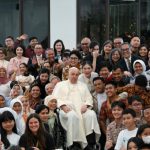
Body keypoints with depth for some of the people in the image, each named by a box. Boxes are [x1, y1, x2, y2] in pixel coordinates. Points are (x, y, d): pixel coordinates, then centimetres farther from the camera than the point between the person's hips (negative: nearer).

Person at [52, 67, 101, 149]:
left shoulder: (83, 85, 30)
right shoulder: (61, 85, 21)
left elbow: (89, 98, 19)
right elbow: (56, 98, 8)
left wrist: (86, 105, -4)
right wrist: (63, 106, -11)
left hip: (82, 109, 3)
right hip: (67, 109, -2)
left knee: (91, 114, -31)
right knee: (72, 115, -39)